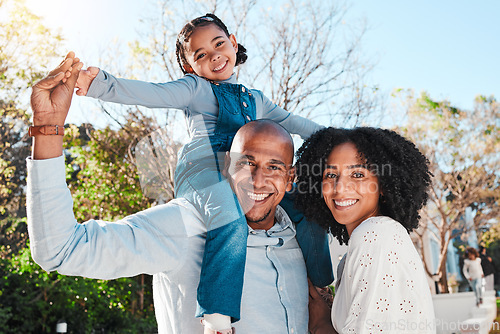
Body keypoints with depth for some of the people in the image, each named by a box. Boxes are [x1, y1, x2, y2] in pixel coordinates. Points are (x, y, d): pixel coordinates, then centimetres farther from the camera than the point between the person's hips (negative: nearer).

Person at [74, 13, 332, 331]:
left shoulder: (254, 99, 34)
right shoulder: (196, 89, 15)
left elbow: (290, 121, 42)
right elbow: (151, 93, 0)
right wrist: (100, 83, -16)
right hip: (206, 166, -6)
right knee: (231, 219, -36)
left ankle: (319, 287, 10)